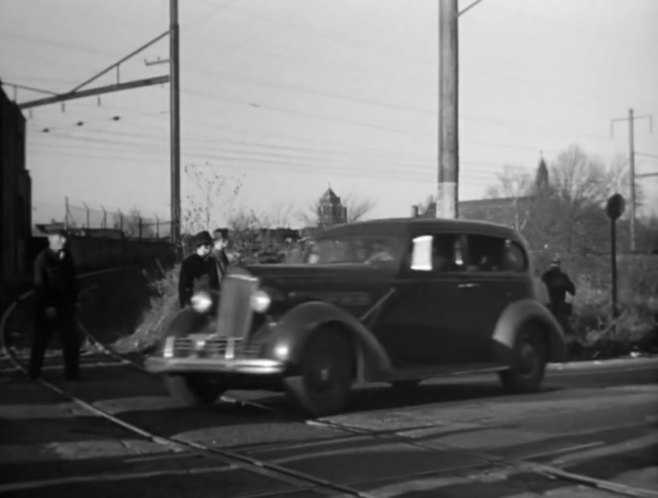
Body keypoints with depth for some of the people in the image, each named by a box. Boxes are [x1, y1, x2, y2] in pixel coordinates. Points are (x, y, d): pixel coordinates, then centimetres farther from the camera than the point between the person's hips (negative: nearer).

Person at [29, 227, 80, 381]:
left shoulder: (66, 256, 6)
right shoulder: (42, 258, -9)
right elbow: (40, 284, -12)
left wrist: (74, 300, 7)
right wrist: (47, 306, -17)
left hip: (65, 305, 5)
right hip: (47, 308, -5)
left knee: (72, 341, 1)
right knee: (40, 341, 5)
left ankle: (72, 372, 7)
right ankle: (34, 373, 16)